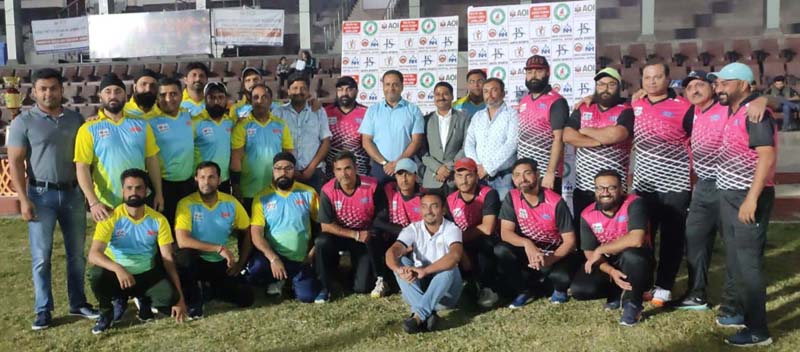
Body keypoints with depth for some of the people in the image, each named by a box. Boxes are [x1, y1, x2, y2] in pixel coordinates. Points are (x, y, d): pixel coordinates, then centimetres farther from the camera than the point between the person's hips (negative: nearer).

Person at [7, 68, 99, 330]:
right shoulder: (24, 122, -2)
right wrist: (23, 199, -13)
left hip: (73, 192, 3)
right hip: (42, 194, -3)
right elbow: (15, 162, -5)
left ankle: (78, 303, 21)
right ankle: (43, 309, 11)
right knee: (41, 256, 1)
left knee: (77, 253, 9)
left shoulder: (76, 119, 7)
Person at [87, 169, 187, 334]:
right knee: (96, 274, -34)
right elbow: (93, 254, -24)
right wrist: (118, 269, -45)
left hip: (147, 275, 0)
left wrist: (179, 297, -15)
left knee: (169, 298, -29)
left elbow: (168, 258, -10)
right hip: (117, 274, 0)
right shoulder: (110, 218, -14)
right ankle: (106, 312, -1)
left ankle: (144, 300, 10)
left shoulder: (158, 220, -10)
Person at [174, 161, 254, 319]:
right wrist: (219, 249, -27)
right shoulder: (186, 204, -14)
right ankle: (196, 296, -6)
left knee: (246, 298, -15)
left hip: (222, 264, 3)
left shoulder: (231, 203, -4)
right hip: (196, 262, -3)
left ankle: (207, 289, 15)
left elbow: (247, 233, 6)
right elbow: (182, 241, -24)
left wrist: (241, 263, -1)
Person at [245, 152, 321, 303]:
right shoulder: (262, 197, -4)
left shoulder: (308, 193, -2)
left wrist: (313, 253, -7)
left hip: (300, 260, 1)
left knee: (307, 296, -17)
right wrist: (273, 258, -23)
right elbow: (256, 234, -10)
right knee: (255, 268, -33)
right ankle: (278, 279, 5)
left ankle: (292, 279, 20)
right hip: (273, 255, 0)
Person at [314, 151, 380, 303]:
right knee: (321, 242, -34)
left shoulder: (372, 186, -18)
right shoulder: (328, 191, -17)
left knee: (362, 287, -9)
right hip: (338, 234, 1)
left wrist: (371, 235, -18)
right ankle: (325, 287, -11)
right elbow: (326, 226, -16)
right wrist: (356, 235, -21)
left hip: (366, 236, 0)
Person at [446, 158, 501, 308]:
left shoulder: (488, 194, -14)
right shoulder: (450, 200, -1)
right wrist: (461, 253, -25)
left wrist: (460, 237, -13)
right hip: (465, 250, 4)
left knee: (483, 240, -35)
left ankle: (488, 288, -16)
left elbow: (487, 228, -24)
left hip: (487, 251, -4)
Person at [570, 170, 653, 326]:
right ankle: (618, 293, 9)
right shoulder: (587, 215, -8)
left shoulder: (634, 204, -22)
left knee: (631, 254, -39)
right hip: (608, 263, 4)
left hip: (634, 261, -4)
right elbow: (590, 253, -7)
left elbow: (636, 240, -36)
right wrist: (611, 272, -25)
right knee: (578, 289, -21)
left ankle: (632, 303, -14)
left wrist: (600, 250, -26)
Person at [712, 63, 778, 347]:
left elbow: (767, 156, -23)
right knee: (734, 257, 17)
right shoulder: (733, 112, 13)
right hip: (729, 195, 9)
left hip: (749, 197, -9)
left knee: (748, 261, -4)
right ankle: (743, 311, 32)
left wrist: (752, 197, -28)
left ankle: (758, 330, 4)